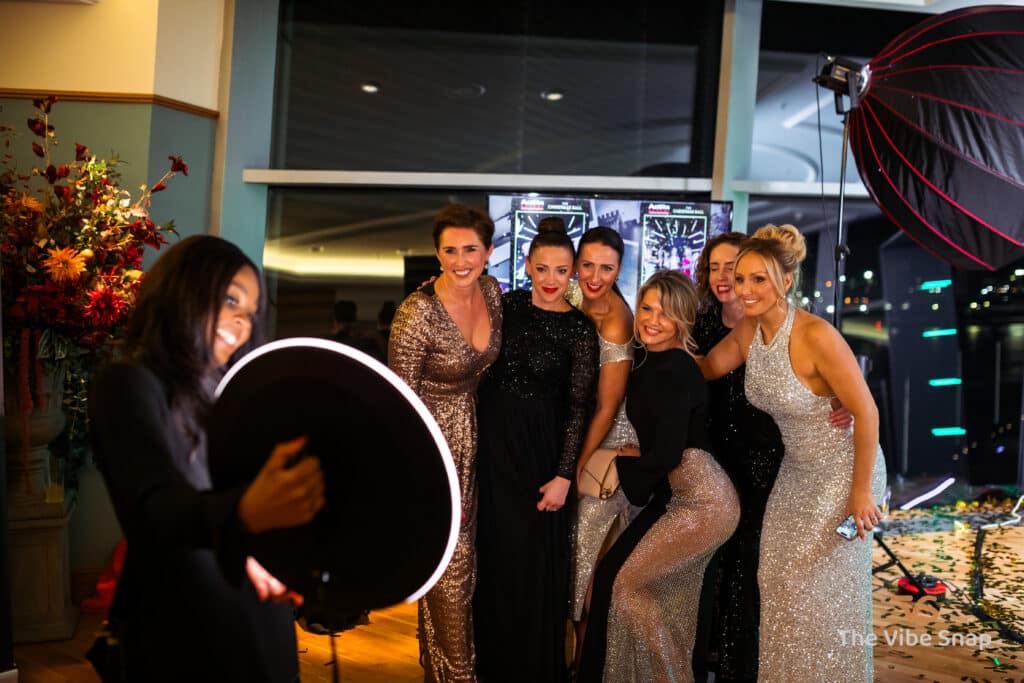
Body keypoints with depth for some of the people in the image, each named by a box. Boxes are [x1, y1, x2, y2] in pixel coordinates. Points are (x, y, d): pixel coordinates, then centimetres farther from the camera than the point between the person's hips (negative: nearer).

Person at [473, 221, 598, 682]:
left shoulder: (579, 329, -9)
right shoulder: (507, 305, 1)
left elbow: (579, 406, -10)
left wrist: (564, 475, -13)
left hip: (540, 446, -3)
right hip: (493, 437, 4)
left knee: (537, 557, 5)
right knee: (495, 552, 14)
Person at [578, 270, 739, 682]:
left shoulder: (673, 370, -19)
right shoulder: (651, 362, 8)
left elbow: (668, 453, -19)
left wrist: (618, 467, -4)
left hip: (702, 502, -9)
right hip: (679, 495, 9)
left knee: (624, 583, -4)